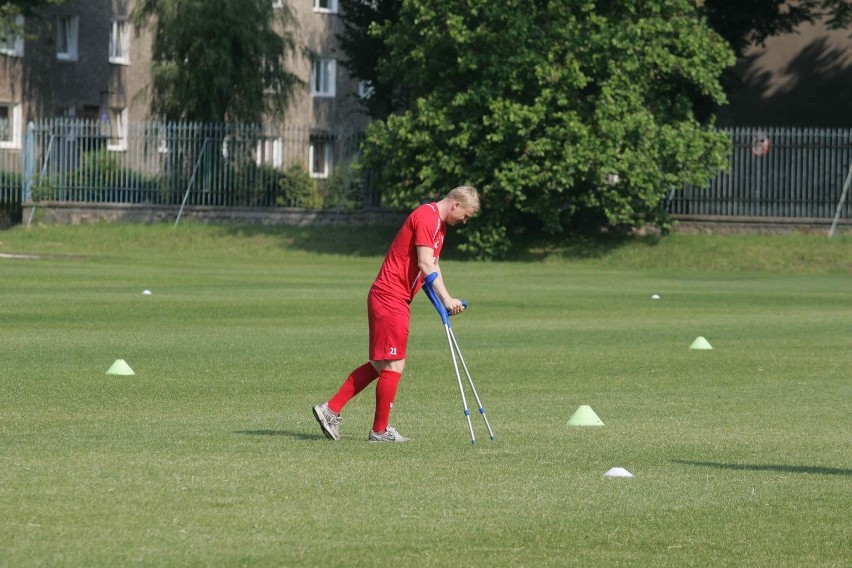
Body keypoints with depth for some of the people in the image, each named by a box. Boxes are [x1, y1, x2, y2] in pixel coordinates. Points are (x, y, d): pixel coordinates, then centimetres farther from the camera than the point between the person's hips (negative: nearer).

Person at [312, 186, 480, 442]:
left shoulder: (438, 223, 18)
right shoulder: (426, 217, -14)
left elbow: (432, 266, 19)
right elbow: (425, 264, -22)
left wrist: (444, 302, 7)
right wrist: (446, 299, -24)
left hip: (396, 300, 10)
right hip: (390, 298, -10)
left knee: (379, 365, 12)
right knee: (394, 364, -5)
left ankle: (330, 409, 13)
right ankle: (380, 430, 2)